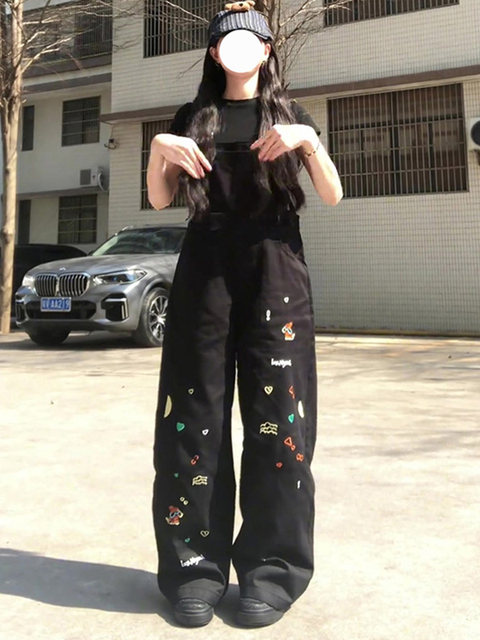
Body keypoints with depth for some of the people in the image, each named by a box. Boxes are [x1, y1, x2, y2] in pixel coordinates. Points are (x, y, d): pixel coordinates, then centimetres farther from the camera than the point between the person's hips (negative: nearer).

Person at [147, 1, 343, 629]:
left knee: (276, 412, -6)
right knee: (195, 409, -4)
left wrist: (307, 140, -12)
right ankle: (196, 564, 6)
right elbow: (160, 199, 12)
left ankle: (272, 567, 4)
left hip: (275, 266, -1)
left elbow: (333, 195, 4)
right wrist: (158, 147, -6)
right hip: (205, 265, 1)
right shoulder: (192, 116, 17)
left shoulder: (289, 114, 14)